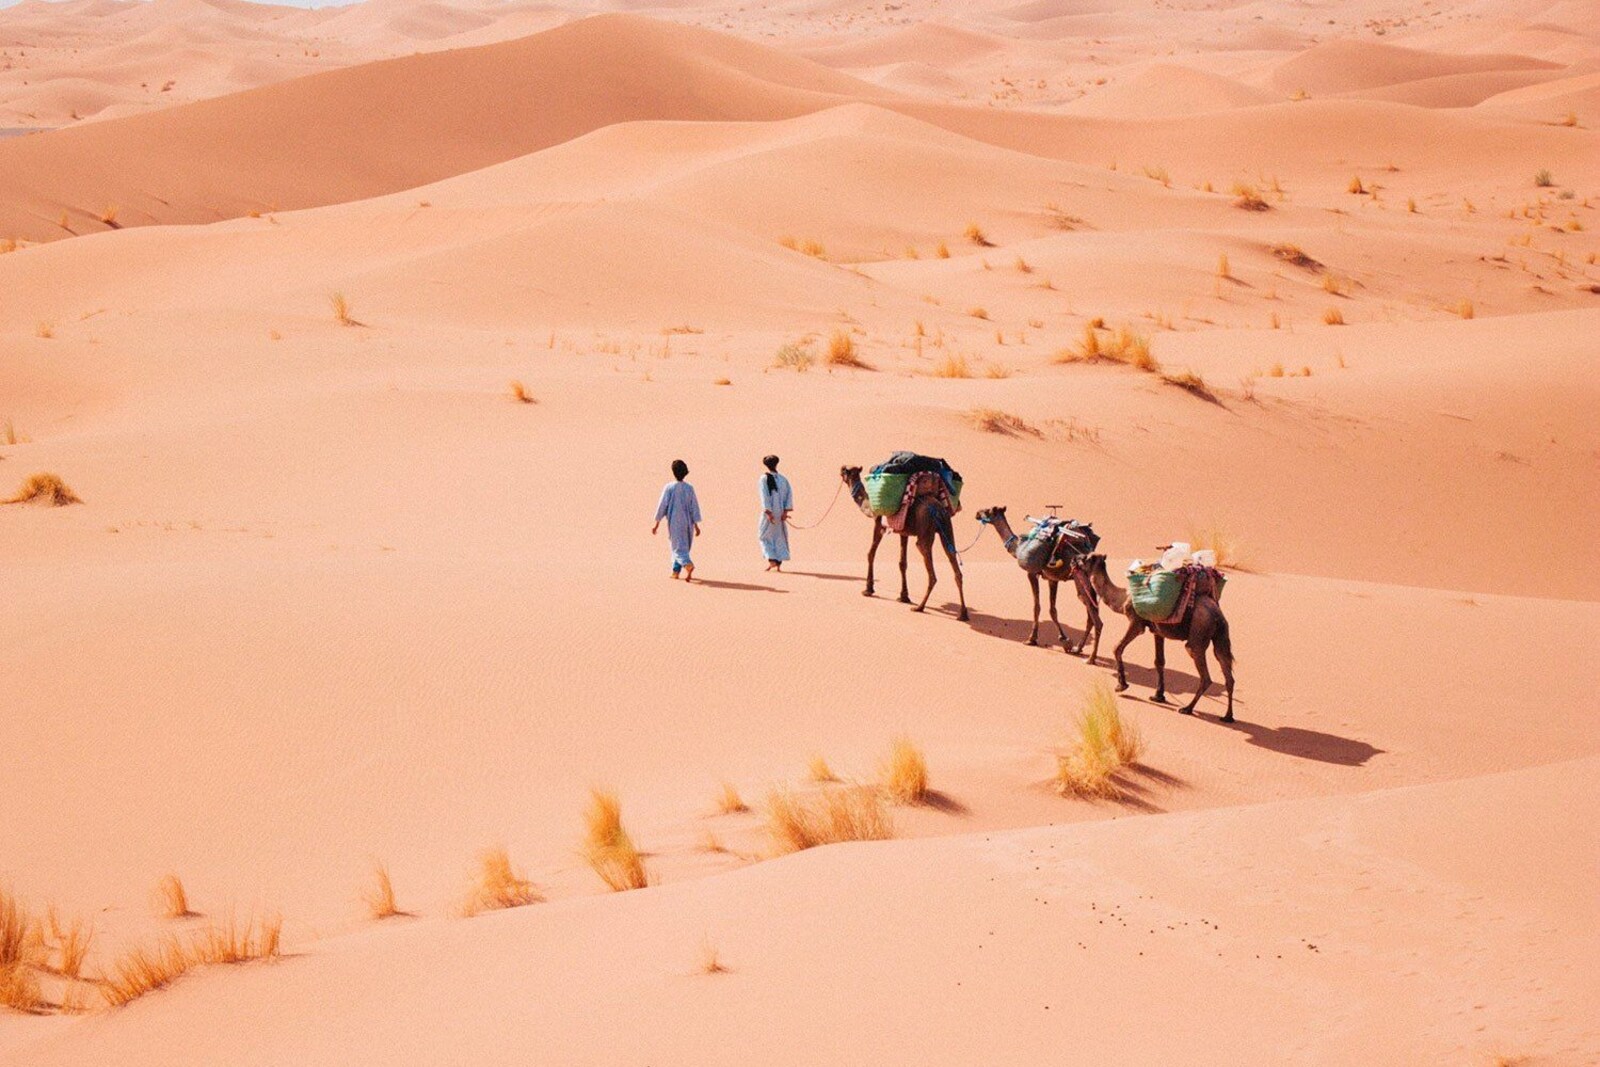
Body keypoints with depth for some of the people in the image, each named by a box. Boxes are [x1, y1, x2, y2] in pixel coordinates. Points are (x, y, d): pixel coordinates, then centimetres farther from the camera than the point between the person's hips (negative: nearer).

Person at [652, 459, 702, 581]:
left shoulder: (669, 487, -10)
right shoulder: (689, 488, -1)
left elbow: (662, 506, -7)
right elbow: (694, 507, -1)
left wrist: (657, 524, 0)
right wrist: (696, 525, 4)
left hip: (674, 523, -4)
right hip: (687, 523, 4)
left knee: (679, 547, -5)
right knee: (683, 546, 18)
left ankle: (688, 565, -30)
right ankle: (676, 571, 23)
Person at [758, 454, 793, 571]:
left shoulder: (764, 478, -7)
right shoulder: (783, 479, 6)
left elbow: (765, 496, -14)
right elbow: (789, 494, 0)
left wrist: (768, 512, -16)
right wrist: (785, 511, -3)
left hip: (769, 512, -4)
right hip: (780, 512, 4)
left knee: (765, 536, 7)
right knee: (780, 537, 12)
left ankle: (771, 560, -8)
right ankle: (779, 563, 7)